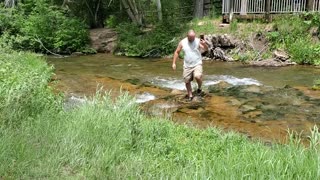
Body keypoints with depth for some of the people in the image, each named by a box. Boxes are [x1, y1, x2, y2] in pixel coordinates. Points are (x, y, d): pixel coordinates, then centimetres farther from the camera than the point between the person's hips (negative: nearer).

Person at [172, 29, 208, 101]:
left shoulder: (198, 41, -9)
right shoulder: (182, 42, -4)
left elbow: (206, 49, -19)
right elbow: (177, 52, 5)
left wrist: (204, 44, -41)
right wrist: (174, 63, 0)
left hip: (197, 64, -3)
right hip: (187, 65, 3)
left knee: (198, 77, -26)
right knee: (187, 81, 8)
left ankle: (199, 87, 6)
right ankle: (190, 95, 30)